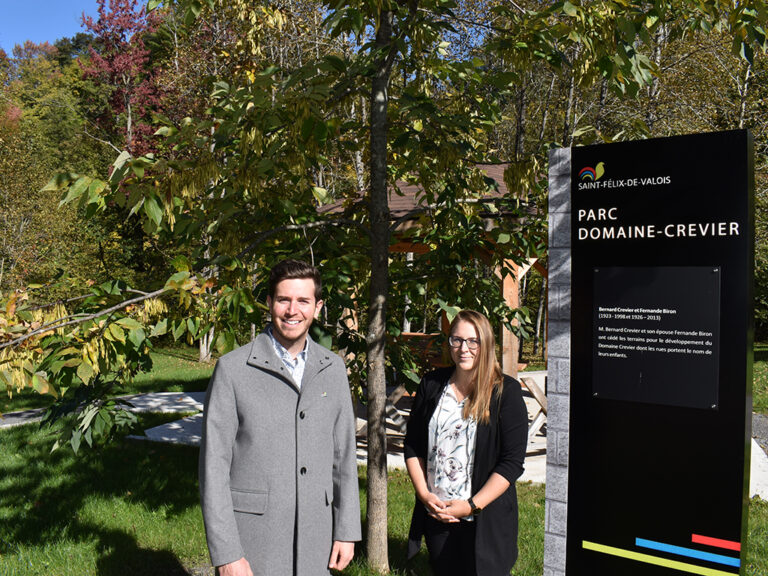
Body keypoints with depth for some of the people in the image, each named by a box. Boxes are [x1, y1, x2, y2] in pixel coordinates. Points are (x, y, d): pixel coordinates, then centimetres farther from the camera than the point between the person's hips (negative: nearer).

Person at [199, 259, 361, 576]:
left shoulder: (333, 368, 3)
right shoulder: (232, 369, -9)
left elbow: (343, 455, 7)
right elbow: (214, 465, -9)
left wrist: (347, 531, 5)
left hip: (314, 539, 4)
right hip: (252, 538, -3)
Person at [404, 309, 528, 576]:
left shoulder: (505, 391, -8)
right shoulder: (431, 385, 4)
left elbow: (512, 462, -10)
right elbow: (413, 446, 7)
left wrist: (472, 505, -14)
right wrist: (424, 494, -4)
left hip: (485, 521, -3)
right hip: (435, 517, 4)